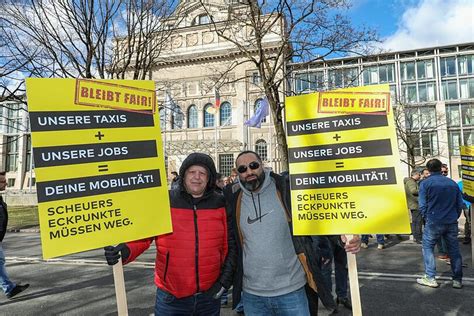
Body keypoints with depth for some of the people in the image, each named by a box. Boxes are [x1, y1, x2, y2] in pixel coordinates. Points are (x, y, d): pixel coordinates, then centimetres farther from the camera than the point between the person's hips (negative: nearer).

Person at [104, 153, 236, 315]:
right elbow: (142, 235, -5)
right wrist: (125, 251, -24)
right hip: (171, 297, -1)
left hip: (210, 295, 2)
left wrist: (225, 279, -1)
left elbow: (230, 245, 3)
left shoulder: (221, 204, -2)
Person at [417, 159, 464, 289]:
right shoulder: (452, 183, 7)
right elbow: (460, 204, 9)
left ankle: (430, 278, 6)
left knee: (428, 248, 8)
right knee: (454, 250, 13)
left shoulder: (425, 183, -6)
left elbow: (422, 206, -9)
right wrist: (454, 217, 19)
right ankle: (457, 280, 20)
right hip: (452, 223, 4)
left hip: (434, 222, -4)